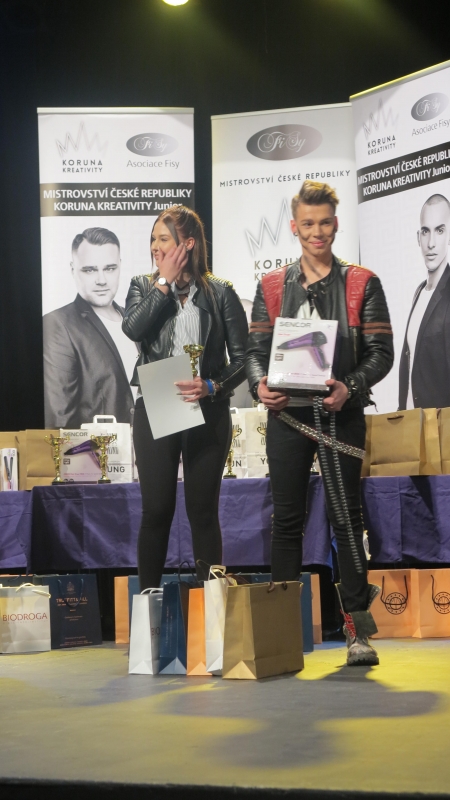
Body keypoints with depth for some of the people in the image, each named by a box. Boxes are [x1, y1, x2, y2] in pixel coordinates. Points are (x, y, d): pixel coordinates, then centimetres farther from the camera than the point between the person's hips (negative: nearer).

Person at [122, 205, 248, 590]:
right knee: (156, 510, 3)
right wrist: (166, 282, -9)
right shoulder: (144, 287, 8)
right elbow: (133, 328, -14)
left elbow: (241, 358, -1)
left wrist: (212, 386, -18)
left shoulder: (221, 292, 1)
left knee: (203, 511, 6)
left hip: (207, 412, -1)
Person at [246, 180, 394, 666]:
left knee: (345, 516, -3)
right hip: (287, 414, 2)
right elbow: (256, 349, 10)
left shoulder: (361, 284, 4)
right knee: (286, 517, 5)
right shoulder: (272, 287, 11)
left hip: (340, 414, -2)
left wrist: (351, 387, -18)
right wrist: (260, 384, -11)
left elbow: (381, 350, -1)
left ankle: (358, 628, 2)